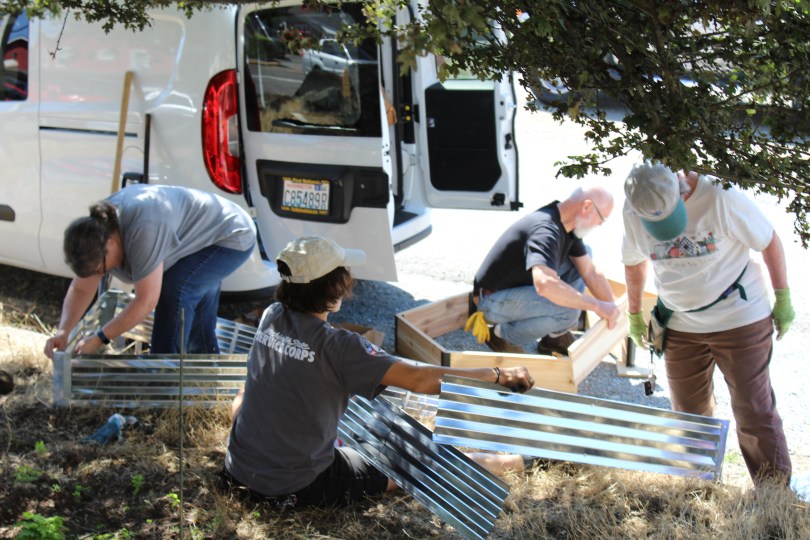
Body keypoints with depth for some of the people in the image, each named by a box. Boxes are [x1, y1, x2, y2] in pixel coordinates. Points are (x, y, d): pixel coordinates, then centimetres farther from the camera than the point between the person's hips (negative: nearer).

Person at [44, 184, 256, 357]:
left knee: (175, 290, -27)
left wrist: (99, 338, -28)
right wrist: (63, 331, -18)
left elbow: (145, 301, -35)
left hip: (234, 238, -10)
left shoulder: (143, 230, -39)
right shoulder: (97, 229, -12)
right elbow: (80, 289, -4)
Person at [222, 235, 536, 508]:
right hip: (300, 487, -5)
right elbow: (419, 380, -24)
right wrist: (498, 376, -16)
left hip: (240, 470, 5)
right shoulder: (338, 346, -24)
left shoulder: (271, 317, -5)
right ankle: (515, 462, 21)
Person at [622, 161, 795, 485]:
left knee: (754, 410, 0)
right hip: (680, 326, 4)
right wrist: (634, 313, 19)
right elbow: (634, 262, 10)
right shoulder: (633, 212, -8)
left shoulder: (722, 198, -21)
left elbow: (769, 241, -10)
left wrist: (783, 298, -4)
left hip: (740, 320, -4)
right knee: (689, 412, 12)